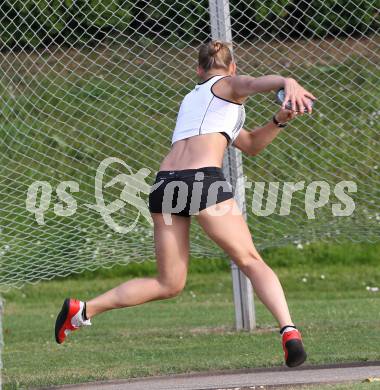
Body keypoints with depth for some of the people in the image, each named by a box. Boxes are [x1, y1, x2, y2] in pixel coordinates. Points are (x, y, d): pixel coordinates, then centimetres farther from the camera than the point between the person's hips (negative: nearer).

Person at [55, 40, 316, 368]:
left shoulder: (193, 98, 34)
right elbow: (256, 83, -13)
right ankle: (289, 331, -16)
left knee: (169, 284, 13)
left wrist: (279, 121, 21)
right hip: (203, 178, -6)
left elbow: (251, 145, 37)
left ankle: (82, 310, 10)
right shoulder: (229, 85, 13)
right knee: (252, 262, 0)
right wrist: (287, 82, -33)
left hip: (165, 182, 6)